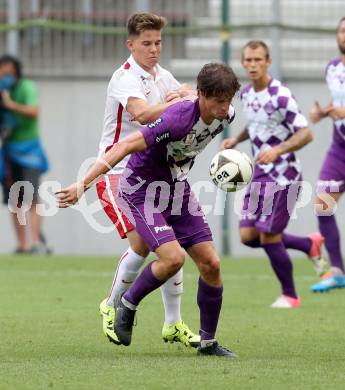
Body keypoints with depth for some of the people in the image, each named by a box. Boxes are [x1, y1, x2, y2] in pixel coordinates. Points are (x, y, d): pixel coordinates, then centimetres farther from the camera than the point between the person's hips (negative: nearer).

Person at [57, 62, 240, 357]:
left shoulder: (225, 115, -9)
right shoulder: (178, 119, -33)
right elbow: (125, 146, -33)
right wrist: (84, 184, -36)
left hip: (177, 187, 7)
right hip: (143, 188, -7)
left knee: (211, 263, -2)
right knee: (173, 258, -23)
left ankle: (208, 342, 11)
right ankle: (127, 305, 5)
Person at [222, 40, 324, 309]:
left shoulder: (281, 95, -18)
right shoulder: (246, 94, 6)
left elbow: (305, 134, -20)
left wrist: (277, 150, -33)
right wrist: (236, 140, 8)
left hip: (283, 175, -8)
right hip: (260, 175, 8)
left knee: (269, 238, -7)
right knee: (248, 236, 3)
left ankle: (290, 296, 13)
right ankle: (309, 244, 24)